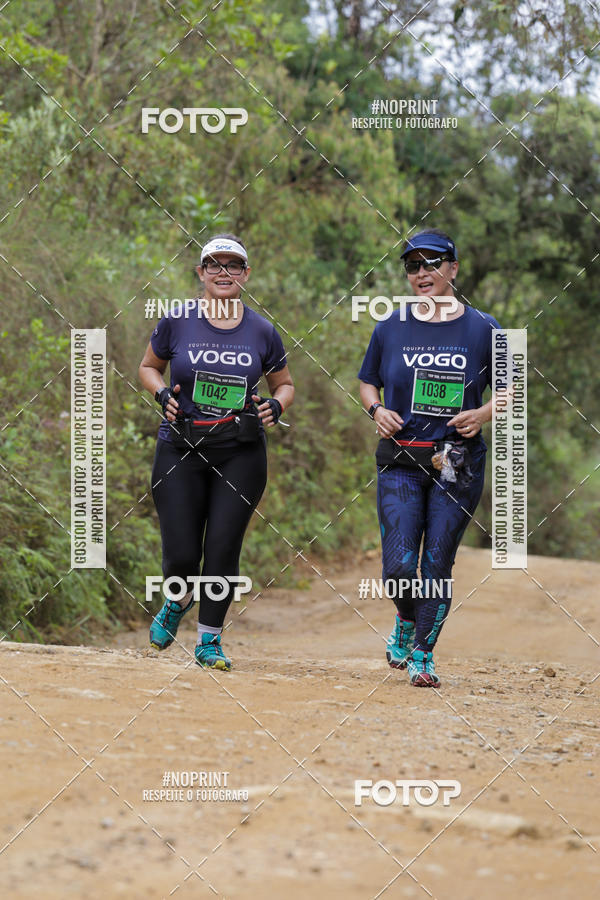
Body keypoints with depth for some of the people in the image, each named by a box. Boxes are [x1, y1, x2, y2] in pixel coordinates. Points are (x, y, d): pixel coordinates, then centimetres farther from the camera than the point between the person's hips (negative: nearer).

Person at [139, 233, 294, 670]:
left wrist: (276, 406, -5)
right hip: (181, 451, 0)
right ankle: (177, 601, 32)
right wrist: (163, 394, -6)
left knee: (223, 549, -5)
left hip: (242, 454, 0)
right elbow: (149, 367, 14)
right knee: (181, 556, -4)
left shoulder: (262, 332, 3)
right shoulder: (177, 322, 0)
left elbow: (285, 384, 16)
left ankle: (210, 641, 11)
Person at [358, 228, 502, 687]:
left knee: (438, 564, -1)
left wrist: (485, 413, -8)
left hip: (458, 465, -1)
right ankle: (407, 622, 25)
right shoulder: (390, 328, 5)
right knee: (398, 567, -7)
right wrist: (377, 410, -3)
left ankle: (423, 654, 14)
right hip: (400, 464, 1)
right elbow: (367, 381, 18)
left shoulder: (482, 329, 1)